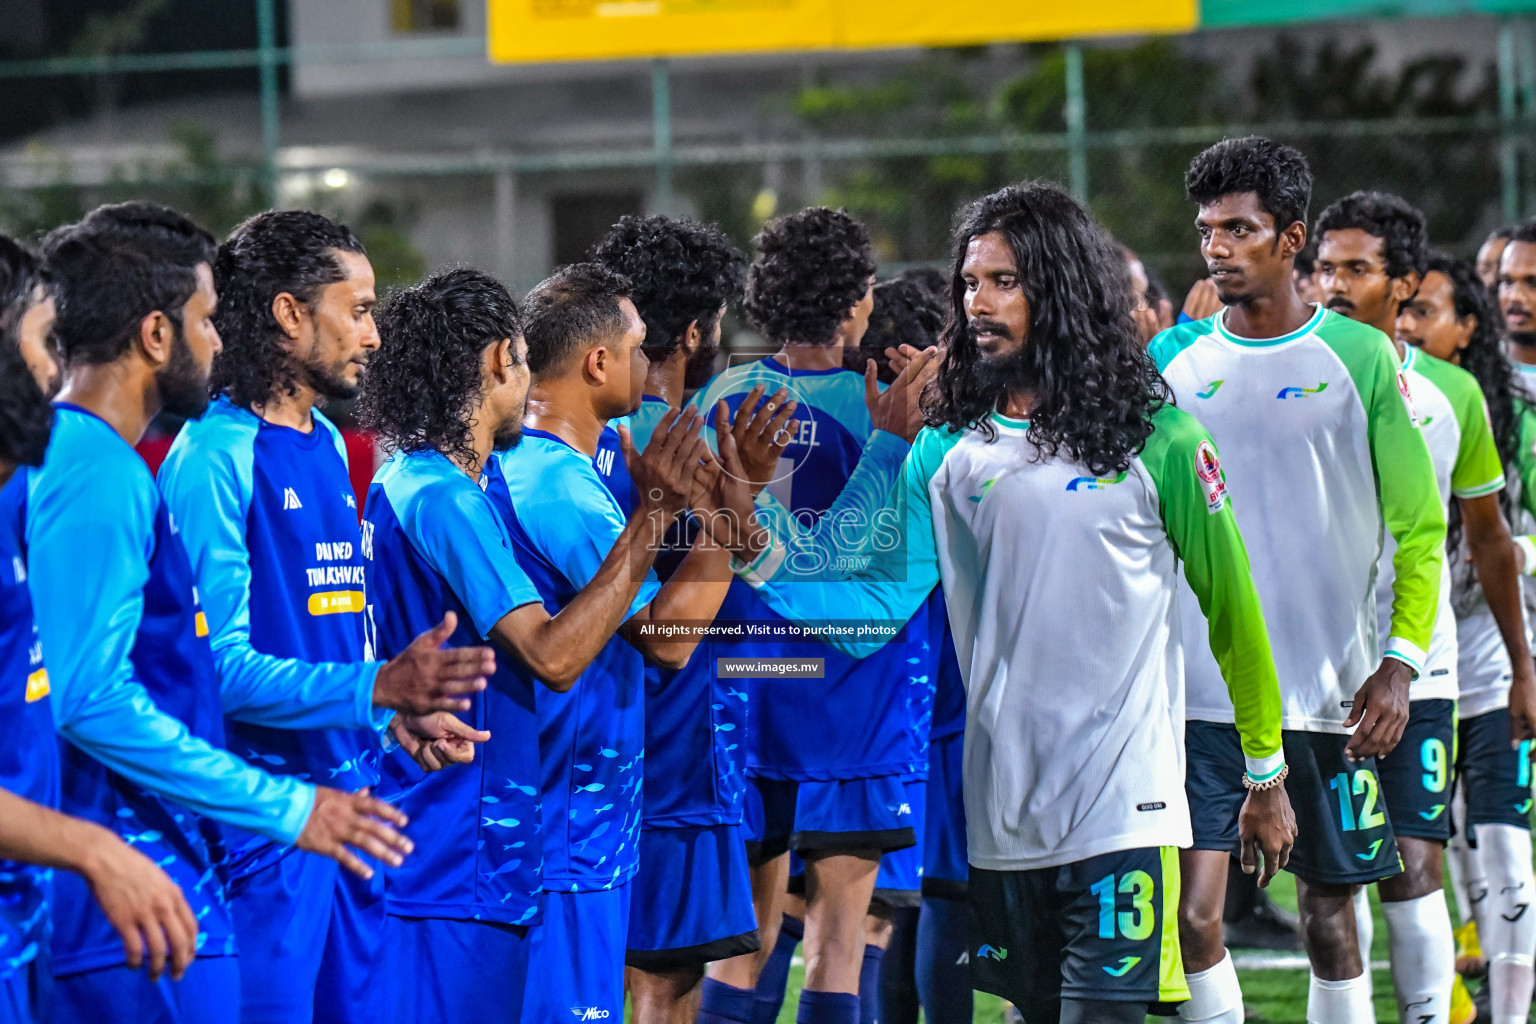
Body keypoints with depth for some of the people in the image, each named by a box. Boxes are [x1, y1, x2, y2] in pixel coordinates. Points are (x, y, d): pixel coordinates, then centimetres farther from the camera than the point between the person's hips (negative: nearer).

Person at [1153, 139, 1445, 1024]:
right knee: (1194, 915, -9)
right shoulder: (1172, 360, 6)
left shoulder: (1361, 357, 0)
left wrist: (1402, 661, -8)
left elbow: (1421, 525, 2)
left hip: (1329, 694, -1)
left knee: (1330, 916, 7)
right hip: (1200, 693, 1)